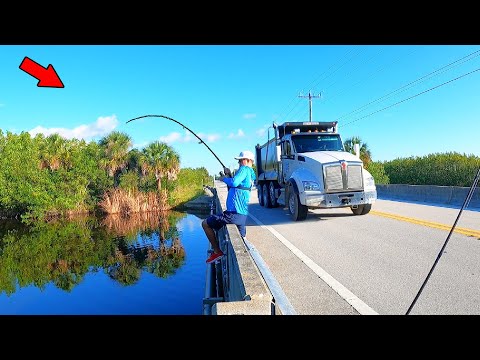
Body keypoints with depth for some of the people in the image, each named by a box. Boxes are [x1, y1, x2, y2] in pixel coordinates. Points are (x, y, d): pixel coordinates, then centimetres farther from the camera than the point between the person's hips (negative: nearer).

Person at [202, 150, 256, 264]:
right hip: (242, 215, 9)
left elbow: (234, 183, -26)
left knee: (205, 223, 4)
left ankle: (217, 252, 8)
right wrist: (229, 175, 14)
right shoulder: (251, 175, 19)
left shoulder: (245, 169, -9)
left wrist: (224, 178, -6)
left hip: (234, 214, -9)